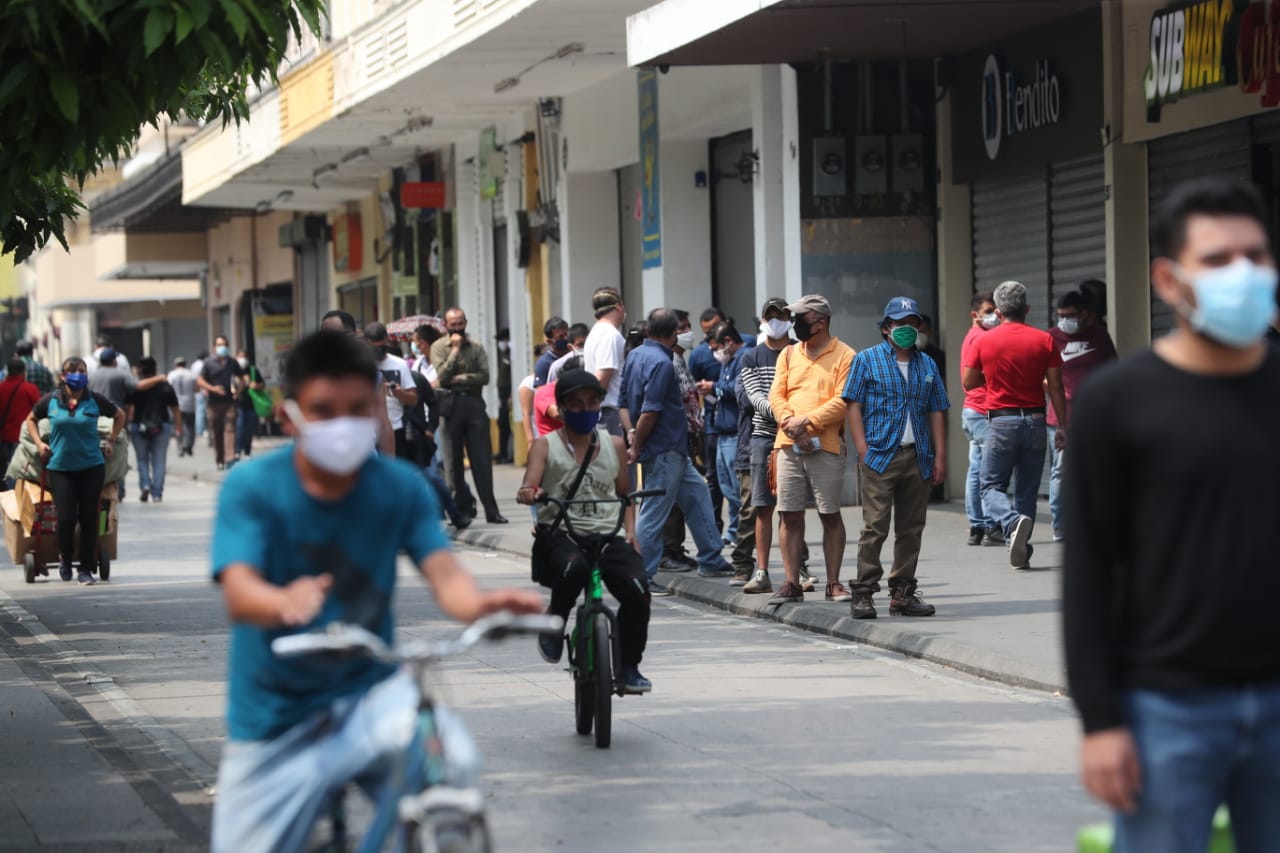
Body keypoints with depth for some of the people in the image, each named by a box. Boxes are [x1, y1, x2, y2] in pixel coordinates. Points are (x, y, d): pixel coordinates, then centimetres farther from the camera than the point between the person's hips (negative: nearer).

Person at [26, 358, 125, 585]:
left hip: (92, 466, 0)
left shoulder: (95, 401, -1)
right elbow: (31, 419, 17)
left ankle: (86, 569, 10)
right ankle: (64, 557, 24)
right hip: (60, 467, 0)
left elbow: (119, 415, 17)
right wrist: (39, 443, 6)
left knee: (88, 518, 0)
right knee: (66, 518, -6)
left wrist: (111, 441, 11)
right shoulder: (51, 401, -1)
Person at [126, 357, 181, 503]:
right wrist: (178, 427, 11)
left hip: (139, 427, -1)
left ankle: (145, 485, -8)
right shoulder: (166, 387, 3)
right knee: (159, 461, 5)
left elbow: (127, 409, -7)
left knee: (142, 459, 13)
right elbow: (175, 409, 5)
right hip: (162, 427, 1)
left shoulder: (134, 388, -3)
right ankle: (157, 494, 1)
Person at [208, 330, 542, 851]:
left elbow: (443, 573, -16)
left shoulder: (401, 486, -5)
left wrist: (482, 604, -41)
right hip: (276, 721, 0)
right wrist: (286, 602, -49)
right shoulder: (251, 488, -12)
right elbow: (239, 593, -25)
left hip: (368, 694, 0)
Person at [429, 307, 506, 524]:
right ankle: (462, 507, 10)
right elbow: (442, 376, -10)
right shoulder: (439, 347, 4)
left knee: (482, 459, -3)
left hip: (474, 403, 1)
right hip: (451, 405, -1)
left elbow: (485, 376, -2)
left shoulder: (475, 348, 9)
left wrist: (459, 379, -10)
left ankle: (491, 511, -4)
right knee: (454, 460, 3)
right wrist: (455, 349, -8)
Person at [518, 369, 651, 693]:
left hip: (608, 535, 3)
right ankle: (555, 619, -8)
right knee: (574, 567, -39)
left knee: (637, 590, -23)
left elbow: (625, 494, 24)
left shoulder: (614, 445, 16)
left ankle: (628, 667, -4)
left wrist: (630, 531, 7)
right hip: (560, 533, -3)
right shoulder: (546, 445, 7)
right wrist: (529, 494, -31)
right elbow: (529, 487, -7)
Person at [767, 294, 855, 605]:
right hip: (789, 446, 4)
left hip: (826, 447, -4)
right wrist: (790, 422, -10)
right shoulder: (789, 354, 15)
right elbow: (777, 395, 8)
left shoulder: (844, 356, -1)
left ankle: (834, 583, 8)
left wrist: (807, 421, -16)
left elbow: (843, 401, -10)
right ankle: (792, 583, 7)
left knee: (830, 515, 1)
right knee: (790, 515, 3)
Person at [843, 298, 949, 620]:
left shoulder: (927, 365, 16)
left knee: (911, 529, 7)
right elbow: (853, 406, -1)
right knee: (875, 527, -9)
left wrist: (940, 455, 8)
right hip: (880, 457, -5)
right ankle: (863, 593, -7)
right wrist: (863, 450, -10)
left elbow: (937, 412, 16)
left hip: (918, 458, 5)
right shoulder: (867, 360, 4)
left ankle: (903, 593, 14)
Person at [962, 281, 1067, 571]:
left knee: (992, 486, 6)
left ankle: (1013, 522, -24)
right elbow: (1056, 388, 0)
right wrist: (1062, 427, 6)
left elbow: (968, 383, 6)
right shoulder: (1044, 340, 0)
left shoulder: (983, 342, -3)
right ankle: (1021, 553, 10)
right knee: (1027, 490, 11)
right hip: (1034, 421, 2)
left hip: (1000, 421, -2)